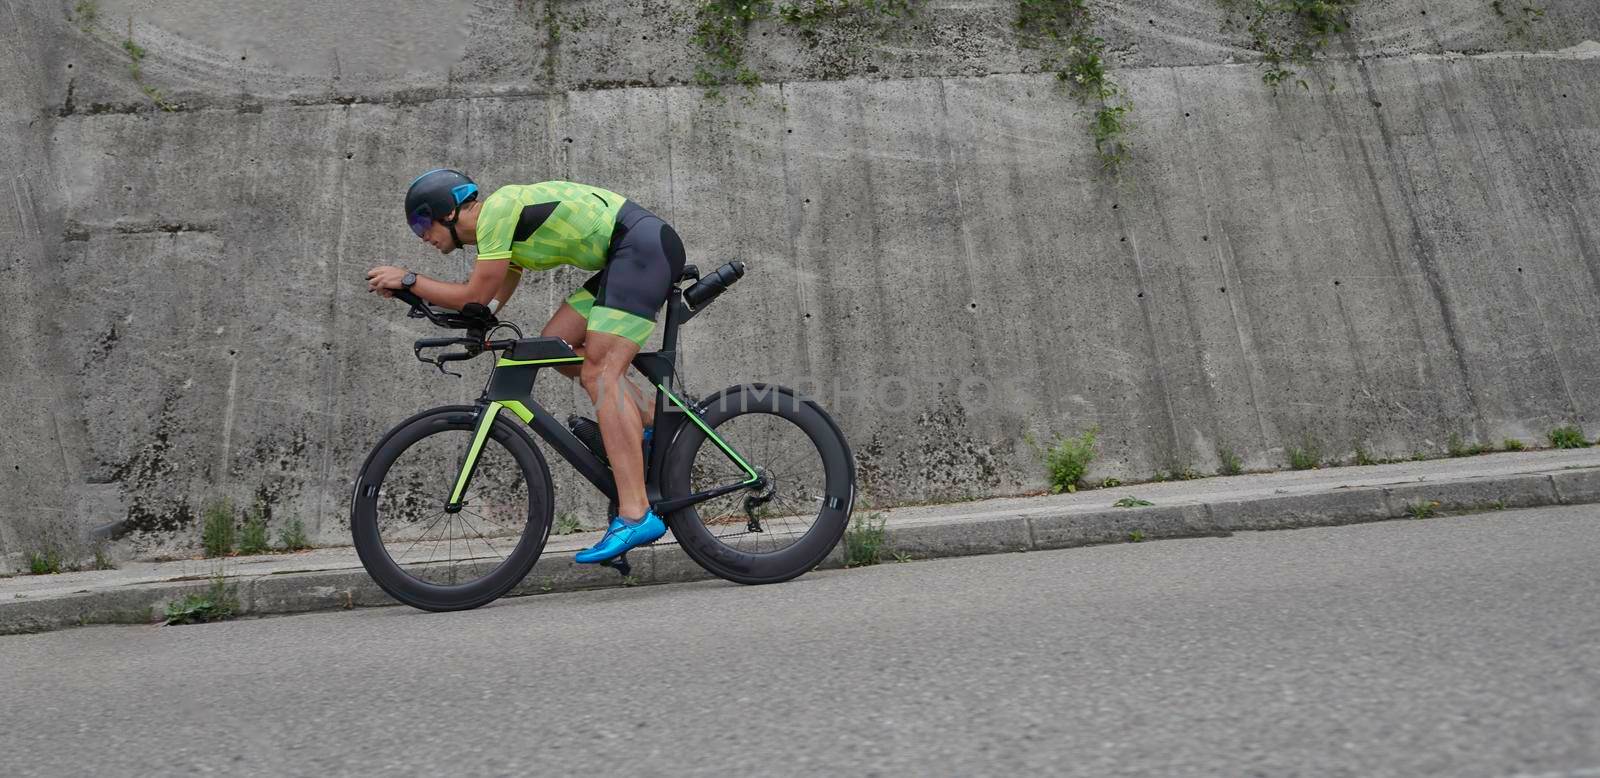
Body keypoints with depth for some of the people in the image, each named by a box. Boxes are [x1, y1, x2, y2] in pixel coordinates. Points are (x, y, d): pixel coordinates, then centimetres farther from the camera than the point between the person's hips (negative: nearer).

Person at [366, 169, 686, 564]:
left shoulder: (497, 209, -9)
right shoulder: (502, 224, 20)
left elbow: (475, 297, -10)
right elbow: (488, 305, 21)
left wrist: (407, 279, 0)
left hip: (646, 246, -10)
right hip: (628, 255, 10)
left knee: (600, 372, -17)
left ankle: (635, 515, -23)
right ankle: (653, 425, 9)